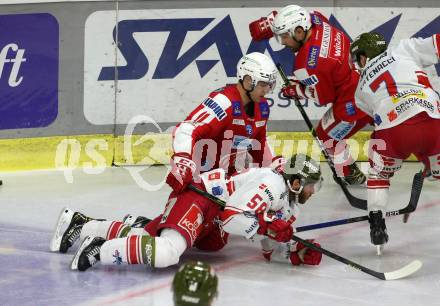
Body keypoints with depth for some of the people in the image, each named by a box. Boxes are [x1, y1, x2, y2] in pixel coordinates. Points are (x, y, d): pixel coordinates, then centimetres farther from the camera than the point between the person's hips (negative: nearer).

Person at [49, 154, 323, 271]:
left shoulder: (288, 202, 14)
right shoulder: (271, 184, -19)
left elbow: (272, 244, 16)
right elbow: (231, 217, -27)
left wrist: (300, 252, -1)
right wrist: (269, 225, -24)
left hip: (209, 219, 10)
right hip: (198, 198, -10)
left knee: (141, 236, 11)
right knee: (166, 253, -33)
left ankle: (80, 224, 22)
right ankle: (97, 250, -21)